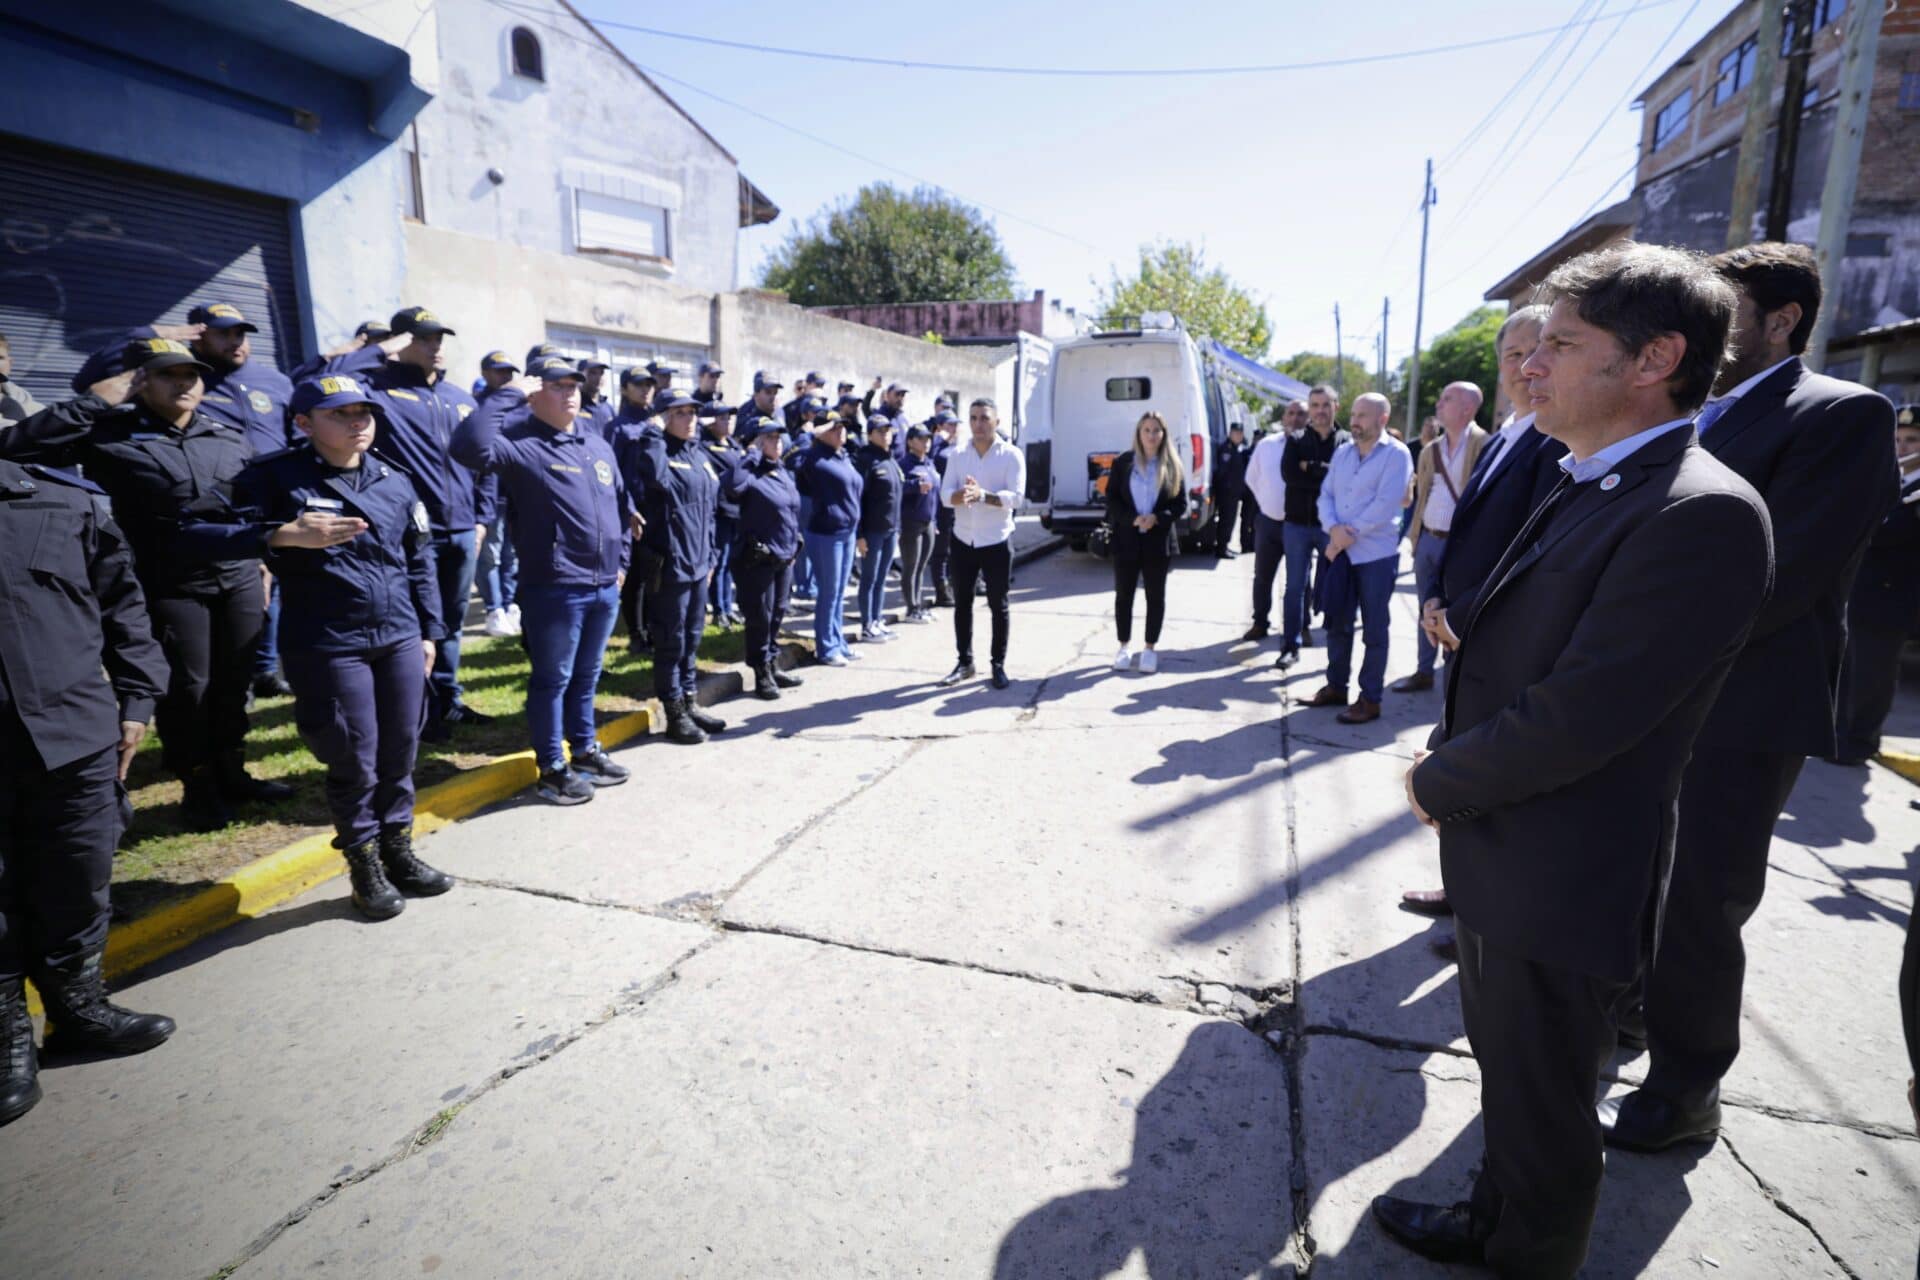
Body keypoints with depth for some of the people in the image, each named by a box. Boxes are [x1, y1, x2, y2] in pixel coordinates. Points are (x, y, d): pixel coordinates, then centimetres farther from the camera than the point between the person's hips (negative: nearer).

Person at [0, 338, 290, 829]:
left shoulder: (228, 437, 10)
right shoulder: (109, 433, -5)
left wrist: (262, 560, 15)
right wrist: (92, 403, -16)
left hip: (240, 580, 4)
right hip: (170, 587, -4)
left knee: (233, 684, 11)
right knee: (187, 687, 1)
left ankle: (231, 773, 27)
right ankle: (198, 785, 20)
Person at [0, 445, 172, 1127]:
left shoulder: (73, 500, 4)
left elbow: (121, 602, 9)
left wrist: (135, 700, 5)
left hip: (74, 734, 1)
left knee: (79, 884, 13)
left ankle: (78, 1003, 32)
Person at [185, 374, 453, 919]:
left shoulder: (395, 481, 10)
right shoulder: (276, 476, -5)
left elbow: (420, 563, 15)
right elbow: (199, 534, -11)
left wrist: (429, 631, 13)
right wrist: (284, 535, -24)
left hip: (401, 638, 4)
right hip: (327, 647, -4)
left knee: (401, 752, 11)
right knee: (354, 761, 4)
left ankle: (399, 849, 29)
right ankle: (364, 865, 23)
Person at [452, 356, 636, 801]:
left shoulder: (598, 445, 14)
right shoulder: (523, 443, -9)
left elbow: (621, 505, 23)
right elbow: (470, 446, -30)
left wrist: (620, 561, 18)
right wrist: (510, 396, -22)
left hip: (605, 586, 7)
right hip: (555, 588, -7)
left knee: (586, 677, 19)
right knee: (552, 680, 5)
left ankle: (585, 751, 33)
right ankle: (552, 769, 17)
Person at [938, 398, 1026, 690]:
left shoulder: (1012, 455, -6)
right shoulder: (957, 455, 5)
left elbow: (1016, 496, -17)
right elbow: (945, 495, -4)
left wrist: (983, 495, -33)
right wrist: (961, 495, -28)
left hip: (997, 541, -3)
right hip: (963, 540, 4)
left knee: (998, 605, 4)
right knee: (962, 603, 9)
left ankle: (998, 665, 15)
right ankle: (964, 662, 21)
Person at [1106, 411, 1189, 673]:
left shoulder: (1173, 466, 1)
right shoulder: (1123, 462, 1)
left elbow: (1181, 504, 0)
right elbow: (1111, 498, -1)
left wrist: (1157, 518, -17)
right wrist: (1132, 519, -16)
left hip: (1159, 540, 0)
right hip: (1126, 538, 0)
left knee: (1156, 595, 6)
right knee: (1123, 594, 6)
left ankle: (1150, 648, 18)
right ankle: (1124, 645, 21)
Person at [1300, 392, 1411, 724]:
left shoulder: (1396, 454, -9)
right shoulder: (1342, 452, 10)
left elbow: (1385, 504, -18)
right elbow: (1326, 495, 6)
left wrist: (1350, 534, -15)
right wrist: (1334, 529, -12)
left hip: (1377, 554, -6)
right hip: (1340, 551, 6)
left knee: (1373, 629, 2)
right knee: (1337, 622, 12)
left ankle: (1370, 699, 11)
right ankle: (1335, 686, 26)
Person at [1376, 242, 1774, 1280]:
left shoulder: (1700, 515, -23)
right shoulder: (1585, 489, 7)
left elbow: (1578, 719, -26)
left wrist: (1438, 783, -13)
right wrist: (1452, 760, 2)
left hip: (1560, 883, -9)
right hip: (1500, 854, 9)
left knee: (1542, 1111, 15)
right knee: (1508, 1072, 27)